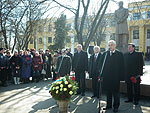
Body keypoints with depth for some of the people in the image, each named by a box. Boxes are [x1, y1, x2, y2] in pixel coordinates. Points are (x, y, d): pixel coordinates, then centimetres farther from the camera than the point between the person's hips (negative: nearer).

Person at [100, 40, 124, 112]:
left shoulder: (119, 54, -2)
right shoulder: (105, 54, 7)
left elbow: (121, 66, -3)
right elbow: (101, 64, 10)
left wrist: (121, 77, -8)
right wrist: (101, 73, 2)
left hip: (115, 77, -3)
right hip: (106, 76, 3)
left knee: (115, 92, 7)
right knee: (108, 91, 12)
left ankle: (116, 106, 22)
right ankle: (109, 105, 28)